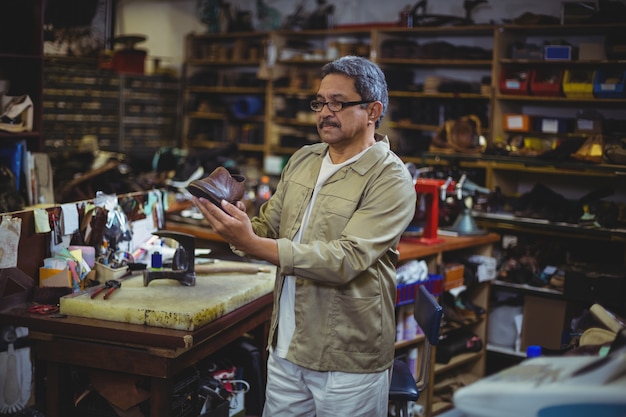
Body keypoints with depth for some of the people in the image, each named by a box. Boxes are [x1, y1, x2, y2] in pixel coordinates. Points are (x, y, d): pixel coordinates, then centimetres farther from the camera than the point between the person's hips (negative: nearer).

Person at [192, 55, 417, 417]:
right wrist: (237, 225, -13)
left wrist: (253, 244, -31)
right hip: (286, 348, 6)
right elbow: (269, 227, 10)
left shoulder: (391, 180, -14)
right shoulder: (303, 160, 7)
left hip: (348, 362, -6)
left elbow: (345, 259, -25)